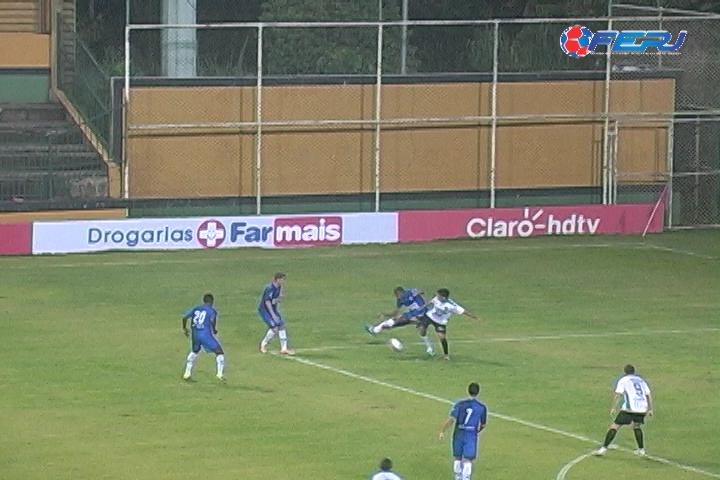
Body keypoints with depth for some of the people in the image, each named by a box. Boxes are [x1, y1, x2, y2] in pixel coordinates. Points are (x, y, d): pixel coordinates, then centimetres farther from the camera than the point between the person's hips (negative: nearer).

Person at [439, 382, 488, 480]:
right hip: (472, 435, -1)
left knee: (457, 457, 19)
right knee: (467, 461, -1)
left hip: (458, 434, 1)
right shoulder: (482, 407, 0)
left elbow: (451, 419, -12)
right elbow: (483, 425, 10)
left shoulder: (460, 404, -3)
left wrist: (442, 432, -5)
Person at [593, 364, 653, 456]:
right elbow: (648, 395, 21)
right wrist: (650, 409, 24)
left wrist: (613, 408, -3)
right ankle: (641, 450, 25)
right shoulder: (641, 380, 25)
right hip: (642, 408, 5)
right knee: (637, 426, 29)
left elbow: (617, 394, -2)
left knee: (615, 426, -1)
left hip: (630, 408, -5)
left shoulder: (623, 380, 10)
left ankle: (604, 448, -8)